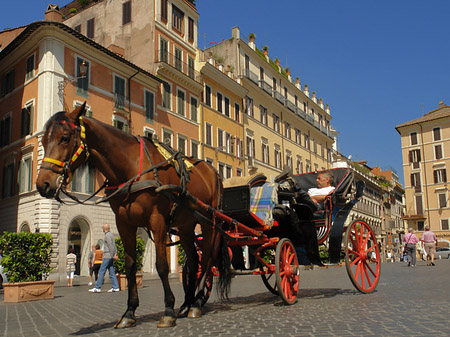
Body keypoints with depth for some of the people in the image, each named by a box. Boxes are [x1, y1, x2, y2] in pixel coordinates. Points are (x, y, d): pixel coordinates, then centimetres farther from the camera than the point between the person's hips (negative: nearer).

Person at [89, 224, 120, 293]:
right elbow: (114, 246, 14)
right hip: (110, 257, 9)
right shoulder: (111, 234, 18)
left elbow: (110, 246, -18)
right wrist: (115, 253, 4)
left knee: (101, 271, -6)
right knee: (111, 272, 7)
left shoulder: (107, 235, -11)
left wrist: (113, 255, -14)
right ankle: (115, 287, 5)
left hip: (107, 256, -9)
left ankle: (97, 287, -5)